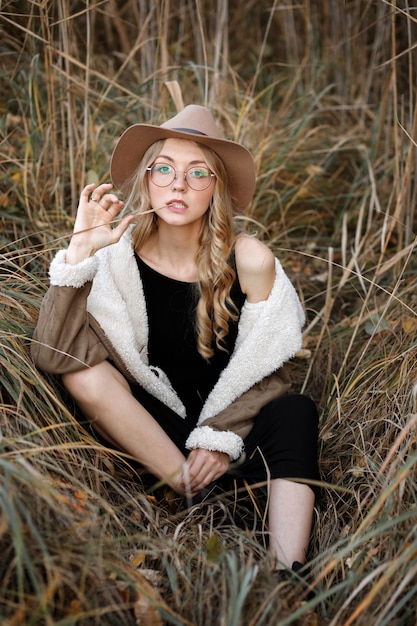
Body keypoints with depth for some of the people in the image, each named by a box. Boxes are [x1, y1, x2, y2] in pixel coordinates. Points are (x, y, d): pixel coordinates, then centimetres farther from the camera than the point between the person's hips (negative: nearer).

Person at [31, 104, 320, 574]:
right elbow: (55, 353, -22)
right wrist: (80, 251, -28)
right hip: (149, 429, 1)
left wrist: (224, 437, -17)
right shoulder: (119, 257, -11)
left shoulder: (249, 260, -12)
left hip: (232, 422, -1)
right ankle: (194, 494, -20)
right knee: (84, 371, -25)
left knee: (295, 411, -31)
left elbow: (265, 371, -5)